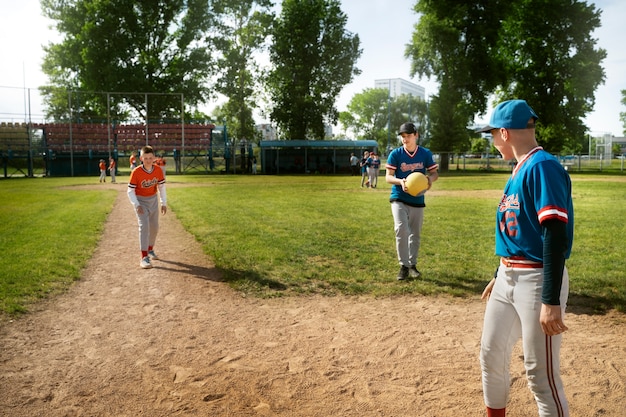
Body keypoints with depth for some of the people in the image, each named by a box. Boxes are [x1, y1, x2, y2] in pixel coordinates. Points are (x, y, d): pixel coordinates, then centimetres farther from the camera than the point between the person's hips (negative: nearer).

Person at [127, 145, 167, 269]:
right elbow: (130, 191, -17)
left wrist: (164, 203, -1)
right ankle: (144, 258, -19)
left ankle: (150, 250, 39)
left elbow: (161, 187, 1)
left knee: (154, 227, 14)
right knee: (144, 226, -19)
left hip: (153, 200, 5)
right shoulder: (136, 172, -23)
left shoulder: (158, 170, -12)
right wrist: (136, 205, -28)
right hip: (140, 200, -4)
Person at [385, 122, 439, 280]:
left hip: (417, 200, 2)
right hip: (399, 198, -2)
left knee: (415, 234, 11)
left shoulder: (426, 153, -2)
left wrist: (430, 179, -20)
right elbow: (388, 177, -7)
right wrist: (400, 181, -28)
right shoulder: (395, 154, -7)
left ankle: (412, 265, 28)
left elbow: (434, 172, 4)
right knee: (401, 229, -19)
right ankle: (404, 266, -6)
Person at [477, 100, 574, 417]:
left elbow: (556, 234, -23)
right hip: (508, 279, 10)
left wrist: (551, 300, -26)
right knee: (491, 355, 17)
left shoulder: (542, 167, -16)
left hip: (538, 281, -9)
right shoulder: (518, 171, 13)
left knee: (540, 375, -1)